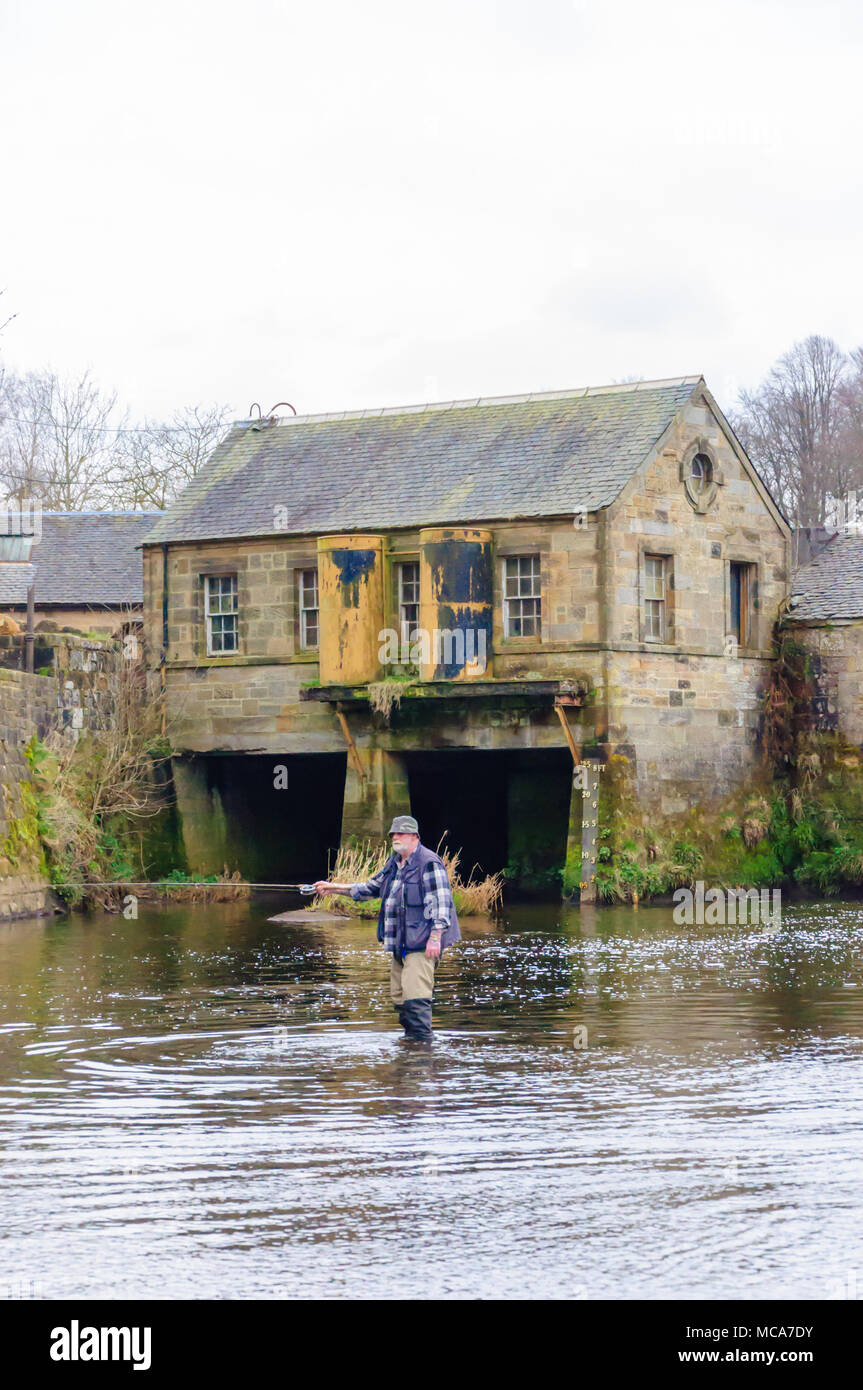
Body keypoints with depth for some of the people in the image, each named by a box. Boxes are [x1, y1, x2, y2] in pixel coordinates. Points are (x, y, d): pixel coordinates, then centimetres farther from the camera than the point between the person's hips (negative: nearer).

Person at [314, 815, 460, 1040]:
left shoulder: (429, 863, -10)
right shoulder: (394, 863, 18)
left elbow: (440, 901, -15)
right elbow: (372, 887, 28)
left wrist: (435, 937, -22)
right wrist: (334, 888, 23)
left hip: (421, 942, -9)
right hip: (400, 943, 9)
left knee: (415, 994, -16)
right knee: (399, 996, 10)